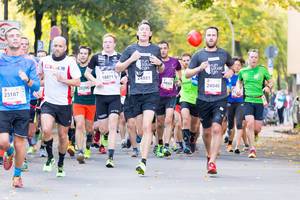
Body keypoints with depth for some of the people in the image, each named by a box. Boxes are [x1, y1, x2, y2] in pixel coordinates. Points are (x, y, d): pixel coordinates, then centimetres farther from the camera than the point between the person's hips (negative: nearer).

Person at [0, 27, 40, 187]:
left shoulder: (28, 63, 5)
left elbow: (37, 86, 2)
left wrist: (27, 80, -17)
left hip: (22, 108, 0)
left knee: (20, 143, 1)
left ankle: (17, 176, 18)